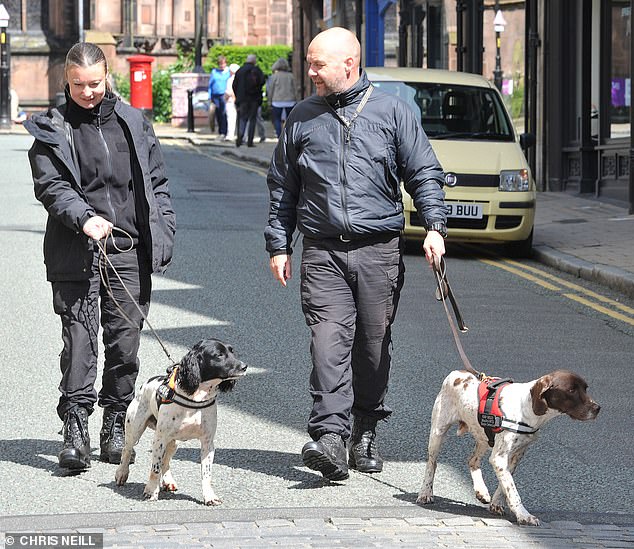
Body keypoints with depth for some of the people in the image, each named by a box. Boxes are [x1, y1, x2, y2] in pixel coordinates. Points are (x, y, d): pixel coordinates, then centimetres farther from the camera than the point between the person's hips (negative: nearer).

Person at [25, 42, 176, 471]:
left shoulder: (132, 121, 12)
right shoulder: (52, 129, 3)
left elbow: (157, 182, 15)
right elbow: (50, 186, -7)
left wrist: (163, 234, 6)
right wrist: (85, 218, -23)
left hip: (129, 251, 3)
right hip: (76, 254, -3)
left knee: (126, 338, 4)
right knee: (79, 339, -7)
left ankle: (116, 426, 16)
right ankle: (75, 429, -5)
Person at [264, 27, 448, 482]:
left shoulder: (392, 112, 5)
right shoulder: (303, 118, 11)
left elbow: (424, 173, 5)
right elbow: (283, 187, 17)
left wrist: (434, 225, -8)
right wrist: (279, 245, 12)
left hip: (379, 251, 0)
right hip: (323, 252, 0)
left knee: (374, 345, 5)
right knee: (329, 342, -14)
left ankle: (365, 432, 20)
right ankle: (330, 436, -21)